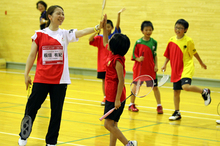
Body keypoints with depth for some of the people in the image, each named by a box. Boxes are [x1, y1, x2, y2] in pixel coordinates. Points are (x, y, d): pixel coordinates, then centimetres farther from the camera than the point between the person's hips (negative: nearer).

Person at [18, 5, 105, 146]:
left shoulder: (65, 34, 4)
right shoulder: (40, 34, 2)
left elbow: (82, 32, -12)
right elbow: (32, 55, 5)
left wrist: (97, 27, -30)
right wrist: (26, 74, 1)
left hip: (60, 80, 1)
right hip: (41, 79, -1)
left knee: (57, 111, 4)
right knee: (32, 107, 4)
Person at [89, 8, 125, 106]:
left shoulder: (114, 36, 0)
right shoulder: (100, 38, 2)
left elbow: (117, 26, -14)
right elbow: (90, 39, -13)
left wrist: (119, 15, -29)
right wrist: (97, 31, -28)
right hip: (102, 64, 2)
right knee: (104, 80, 10)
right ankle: (105, 98, 19)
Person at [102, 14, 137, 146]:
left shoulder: (117, 60, -19)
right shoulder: (112, 55, 7)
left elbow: (121, 81, -22)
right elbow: (105, 43, 28)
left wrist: (117, 99, -24)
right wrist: (104, 26, 25)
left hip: (115, 97, -9)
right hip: (111, 96, 9)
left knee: (109, 124, -9)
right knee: (113, 125, 11)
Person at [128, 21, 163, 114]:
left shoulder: (154, 42, 1)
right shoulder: (138, 42, -5)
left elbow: (155, 55, 8)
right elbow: (134, 55, -1)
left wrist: (156, 65, -1)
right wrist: (138, 59, -20)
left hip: (151, 69, 1)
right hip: (139, 68, -1)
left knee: (155, 87, 3)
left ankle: (159, 106, 11)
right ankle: (132, 104, 22)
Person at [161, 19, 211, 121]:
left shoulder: (188, 41, -9)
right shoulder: (171, 41, 3)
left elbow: (194, 53, 3)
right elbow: (168, 54, 13)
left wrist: (201, 63, 14)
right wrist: (165, 65, 2)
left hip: (187, 68, -5)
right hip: (176, 70, 5)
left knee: (186, 86, -27)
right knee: (176, 91, 8)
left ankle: (204, 92, -3)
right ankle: (177, 113, 21)